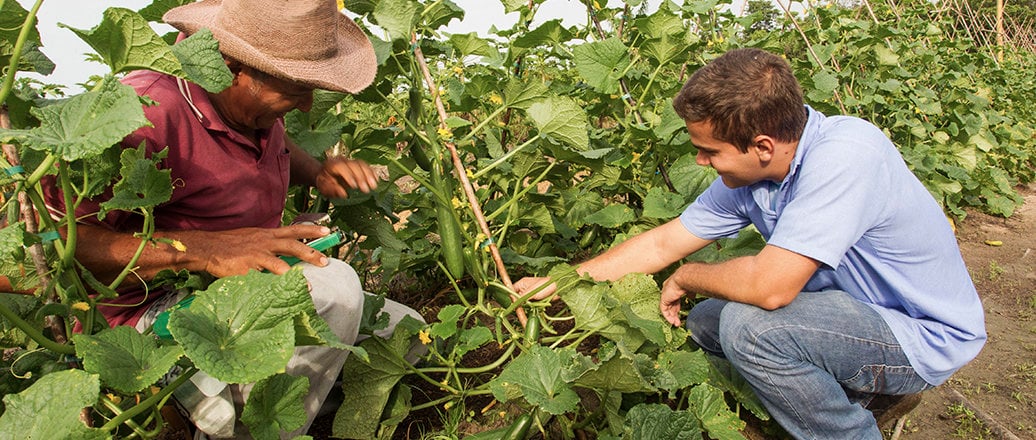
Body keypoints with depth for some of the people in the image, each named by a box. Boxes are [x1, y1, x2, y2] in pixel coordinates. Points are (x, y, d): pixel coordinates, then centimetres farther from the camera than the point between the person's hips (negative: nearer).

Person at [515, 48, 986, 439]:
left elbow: (770, 286, -36)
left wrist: (686, 277, -15)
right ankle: (852, 387, 12)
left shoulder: (844, 153, -32)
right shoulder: (749, 175, -7)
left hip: (928, 335, -8)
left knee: (748, 326, -28)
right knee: (704, 321, 5)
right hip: (858, 309, 8)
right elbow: (662, 244, 1)